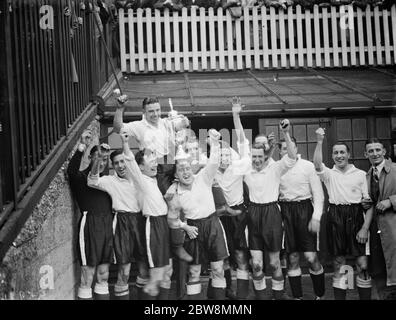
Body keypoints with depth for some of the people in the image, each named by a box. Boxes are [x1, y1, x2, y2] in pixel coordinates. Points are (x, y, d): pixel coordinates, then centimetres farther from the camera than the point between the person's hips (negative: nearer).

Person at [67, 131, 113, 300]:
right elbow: (71, 170, -24)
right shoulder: (81, 177, -3)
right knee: (87, 277, 0)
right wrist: (82, 146, -33)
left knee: (103, 276, 13)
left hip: (107, 224, 5)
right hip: (90, 224, -5)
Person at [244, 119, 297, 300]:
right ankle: (260, 295, 19)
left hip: (271, 213, -2)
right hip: (253, 214, 2)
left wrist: (286, 134, -30)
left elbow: (292, 157, -19)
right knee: (256, 264, 2)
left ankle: (279, 295, 27)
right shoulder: (246, 171, 4)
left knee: (274, 262, 9)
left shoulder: (275, 168, -5)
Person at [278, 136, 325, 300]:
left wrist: (316, 217, -11)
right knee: (293, 258, 7)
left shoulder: (307, 166, -2)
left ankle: (320, 295, 13)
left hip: (304, 209, -2)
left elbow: (318, 194, -2)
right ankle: (297, 296, 18)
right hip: (285, 211, 2)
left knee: (311, 257, -7)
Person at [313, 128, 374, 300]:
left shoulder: (360, 174, 4)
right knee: (338, 262, 8)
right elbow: (317, 165, -18)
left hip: (356, 217, -1)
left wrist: (365, 228, -6)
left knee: (362, 264, -2)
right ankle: (339, 297, 18)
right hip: (335, 218, 1)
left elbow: (369, 203, 2)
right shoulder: (329, 174, 6)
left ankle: (365, 297, 11)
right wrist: (319, 142, -27)